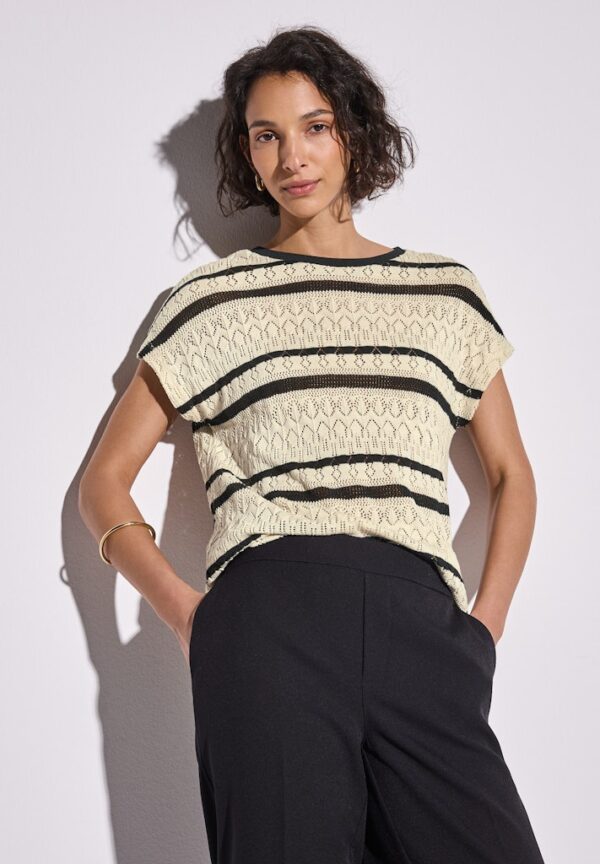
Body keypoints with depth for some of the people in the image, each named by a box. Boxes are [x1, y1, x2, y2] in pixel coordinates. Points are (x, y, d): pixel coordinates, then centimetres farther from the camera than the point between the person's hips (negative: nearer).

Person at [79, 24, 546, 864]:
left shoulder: (446, 291, 20)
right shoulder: (214, 298, 15)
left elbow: (511, 476, 24)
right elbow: (104, 481, 15)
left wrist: (485, 625, 9)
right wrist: (185, 612, -1)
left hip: (421, 615, 2)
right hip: (270, 609, -1)